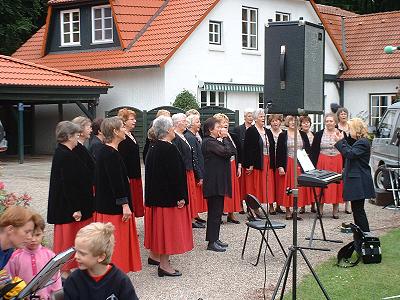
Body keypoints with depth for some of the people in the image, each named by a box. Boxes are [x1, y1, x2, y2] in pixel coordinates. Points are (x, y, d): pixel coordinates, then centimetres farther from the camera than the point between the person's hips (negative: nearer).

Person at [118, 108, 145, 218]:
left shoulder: (131, 135, 15)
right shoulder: (122, 138, -15)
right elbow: (121, 159, -20)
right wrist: (125, 178, -22)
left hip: (135, 176, 10)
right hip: (128, 177, -10)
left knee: (135, 200, 14)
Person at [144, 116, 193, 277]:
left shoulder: (153, 148, 8)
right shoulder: (169, 149, -20)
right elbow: (175, 174, -22)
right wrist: (180, 196, -17)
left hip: (154, 194, 9)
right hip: (169, 195, -9)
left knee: (158, 225, 19)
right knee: (167, 225, -3)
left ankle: (154, 255, 32)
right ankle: (164, 265, 2)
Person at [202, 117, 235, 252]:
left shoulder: (214, 141, 16)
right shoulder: (209, 142, -14)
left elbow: (231, 151, 10)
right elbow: (227, 151, -22)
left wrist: (223, 139, 0)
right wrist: (225, 138, -8)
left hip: (218, 181, 10)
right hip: (214, 182, -10)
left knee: (216, 210, 14)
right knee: (215, 211, -5)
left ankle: (214, 238, 22)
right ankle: (212, 242, 1)